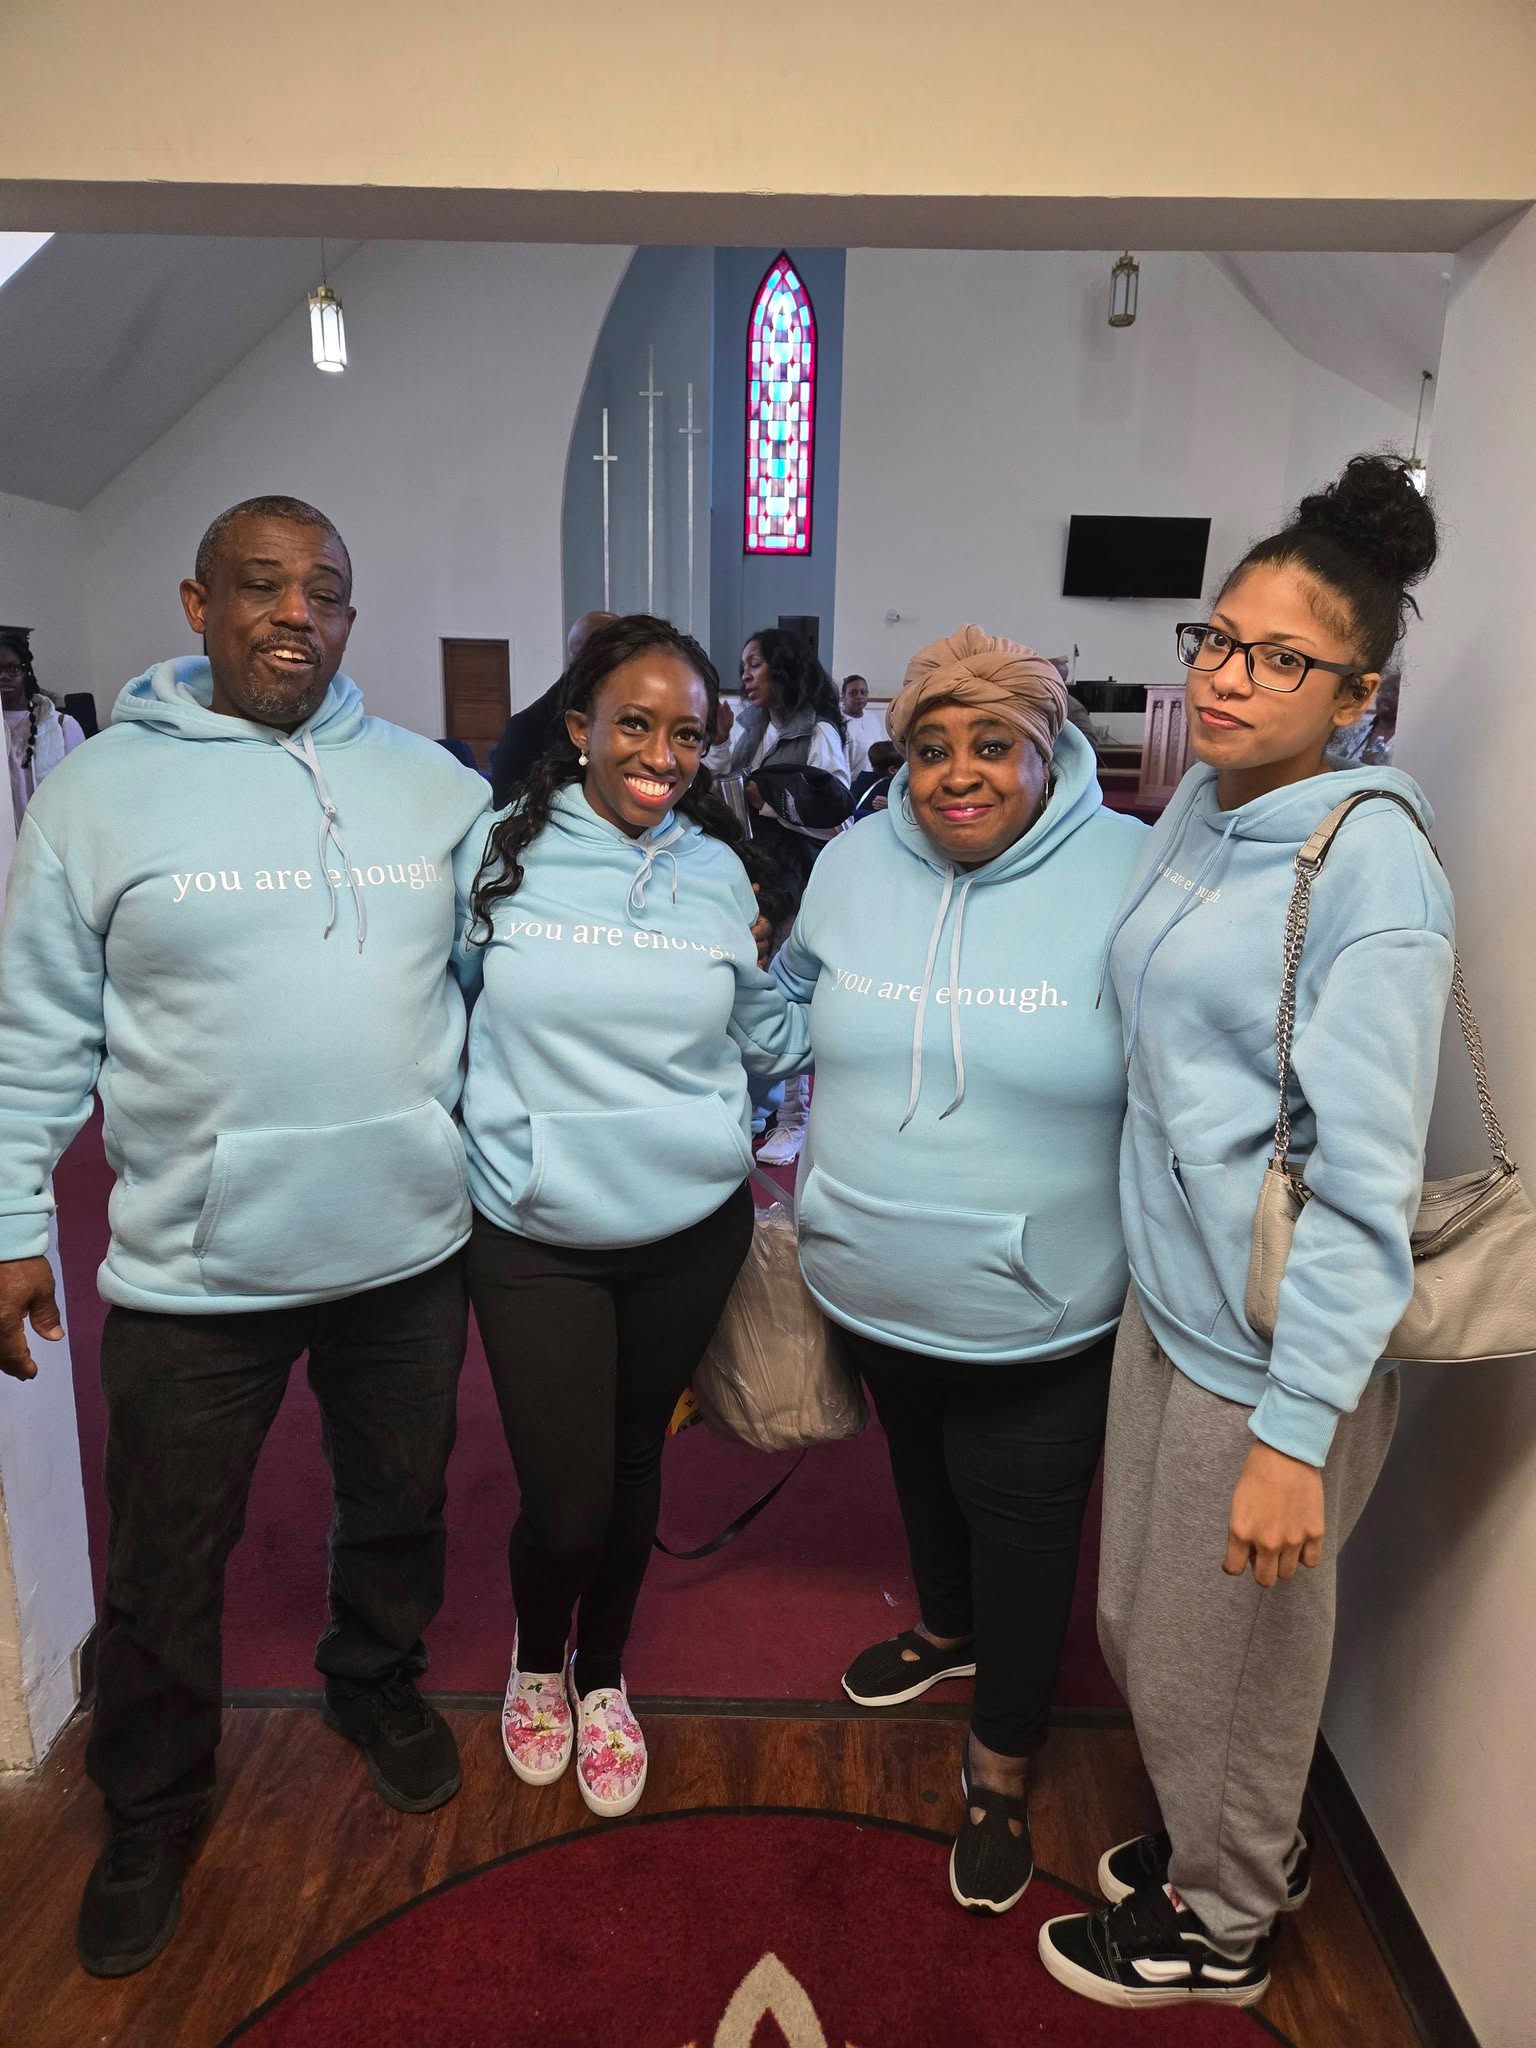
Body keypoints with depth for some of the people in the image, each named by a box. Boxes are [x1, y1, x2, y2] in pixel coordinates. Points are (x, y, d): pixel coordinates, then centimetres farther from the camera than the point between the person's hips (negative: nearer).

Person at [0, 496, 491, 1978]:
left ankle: (379, 1687, 52)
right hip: (194, 1268, -2)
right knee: (164, 1571, 16)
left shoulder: (435, 785, 1)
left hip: (410, 1248, 2)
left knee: (397, 1510, 22)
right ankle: (151, 1816, 43)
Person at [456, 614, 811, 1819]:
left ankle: (604, 1676, 47)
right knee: (565, 1504, 1)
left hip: (692, 1231, 2)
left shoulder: (718, 873, 1)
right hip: (534, 1237, -2)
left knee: (633, 1465, 18)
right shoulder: (502, 853, -5)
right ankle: (537, 1656, 39)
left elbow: (770, 1033, 10)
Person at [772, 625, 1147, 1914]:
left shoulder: (1131, 877, -18)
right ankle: (948, 1628, 59)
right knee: (921, 1469, 29)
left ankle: (1004, 1760, 40)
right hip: (873, 1288, 5)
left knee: (1023, 1527, 14)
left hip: (1039, 1319, -4)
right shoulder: (853, 867, -5)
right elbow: (789, 1003, 13)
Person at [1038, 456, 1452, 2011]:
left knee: (1220, 1653, 16)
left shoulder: (1370, 867, -20)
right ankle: (1233, 1842, 54)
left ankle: (1221, 1921, 46)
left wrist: (1295, 1431, -21)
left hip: (1274, 1343, -7)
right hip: (1164, 1292, 8)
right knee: (1137, 1620, 24)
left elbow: (1365, 1180, -22)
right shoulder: (1196, 808, 4)